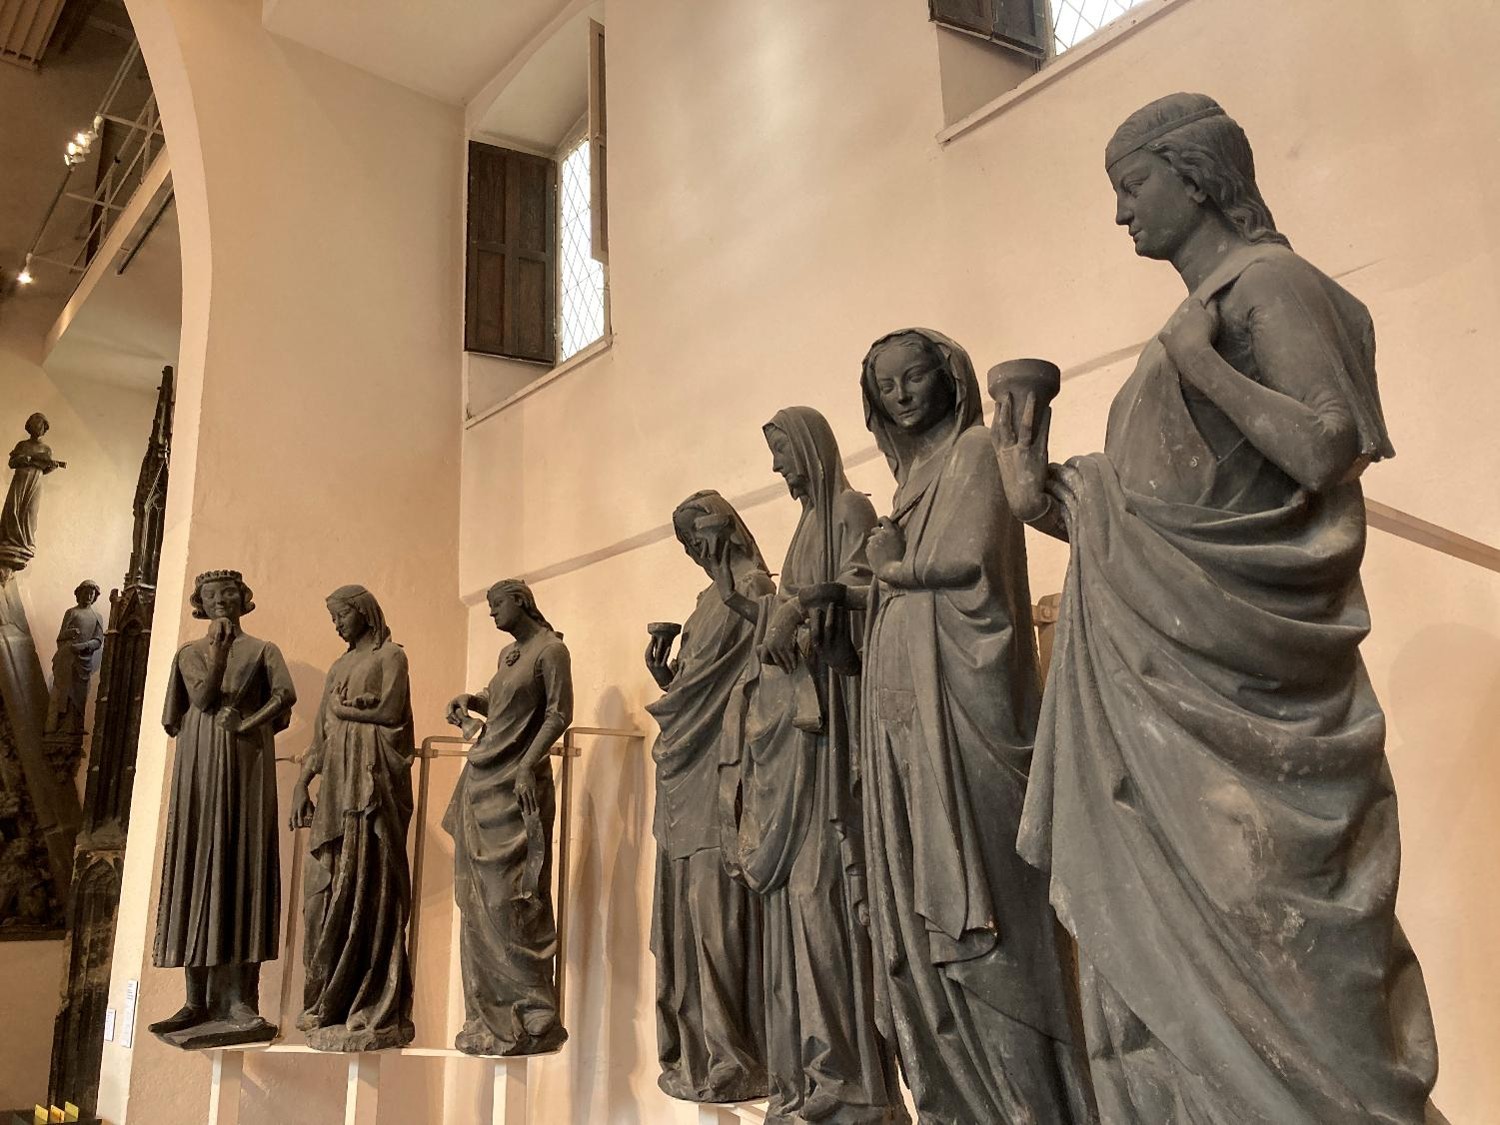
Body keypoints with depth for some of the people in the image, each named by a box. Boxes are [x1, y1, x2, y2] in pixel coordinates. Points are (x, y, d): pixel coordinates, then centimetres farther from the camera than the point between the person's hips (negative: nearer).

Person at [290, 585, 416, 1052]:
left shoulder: (390, 655, 4)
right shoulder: (339, 667, 22)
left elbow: (390, 711, -10)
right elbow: (321, 736, 18)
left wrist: (342, 707, 1)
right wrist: (301, 784, 9)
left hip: (372, 781, -7)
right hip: (335, 784, 7)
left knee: (368, 887, -9)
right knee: (328, 887, 1)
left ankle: (374, 1012, -6)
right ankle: (331, 1003, 5)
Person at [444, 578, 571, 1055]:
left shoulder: (550, 650, -5)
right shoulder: (507, 654, 18)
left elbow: (559, 713, -12)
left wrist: (528, 765, -20)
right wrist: (470, 700, 7)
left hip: (515, 787, -8)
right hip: (481, 783, 8)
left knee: (511, 900, -9)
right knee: (476, 900, 6)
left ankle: (532, 1019, -1)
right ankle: (489, 1018, 13)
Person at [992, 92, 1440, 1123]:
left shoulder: (1269, 283, -3)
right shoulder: (1201, 317, 21)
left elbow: (1329, 452, -16)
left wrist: (1192, 356, -14)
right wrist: (1042, 494, 13)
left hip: (1231, 679, -9)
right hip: (1168, 683, 9)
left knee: (1254, 930, -6)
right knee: (1165, 935, 9)